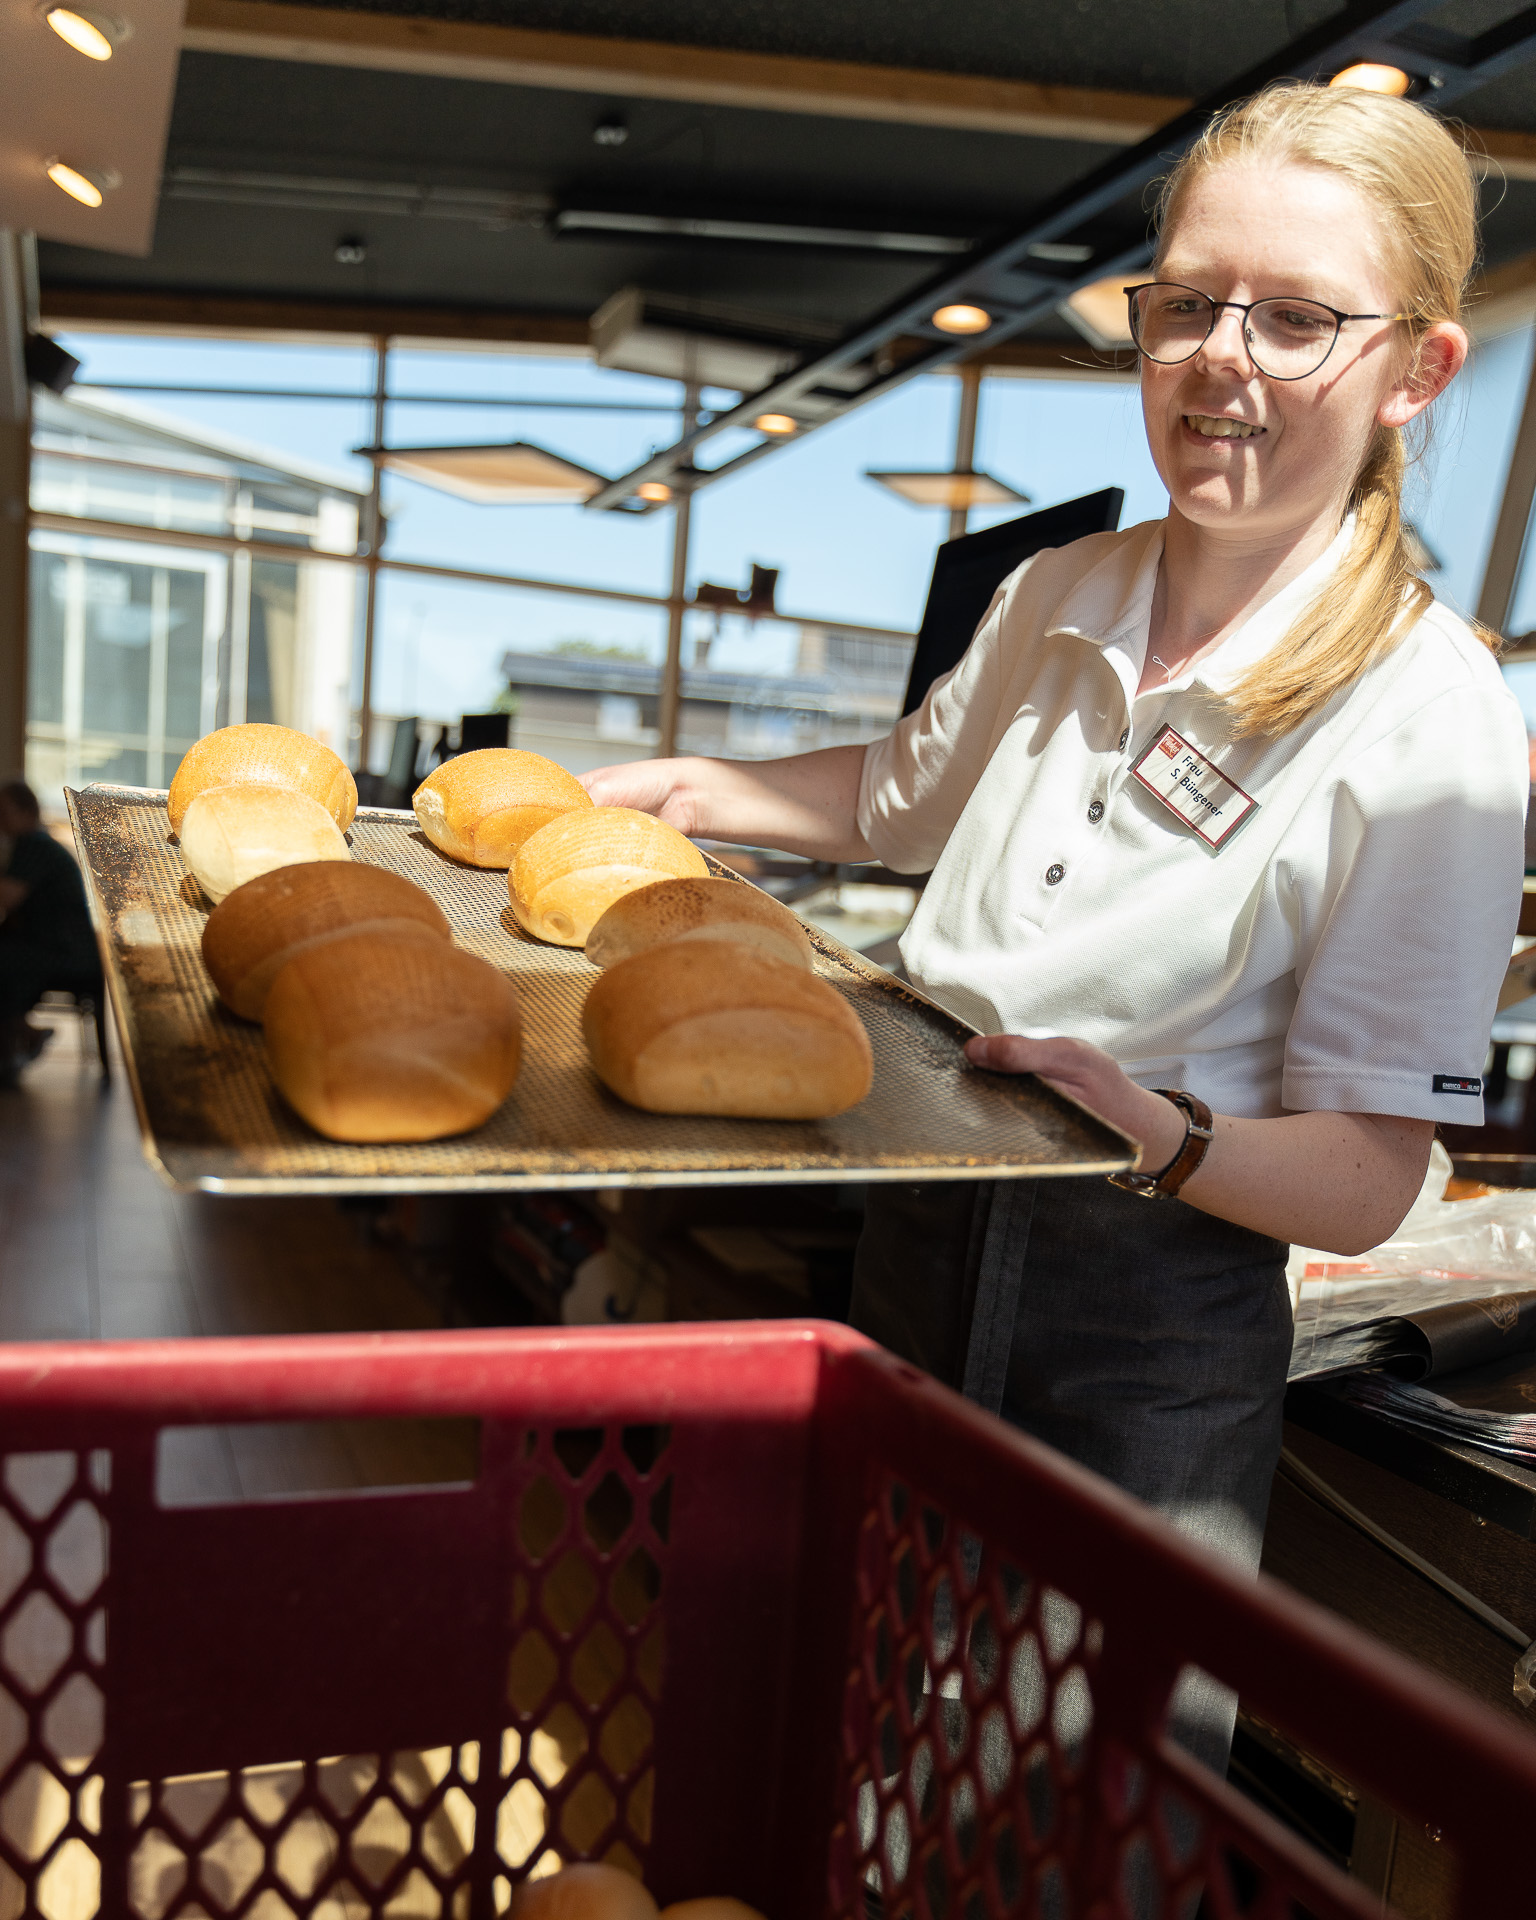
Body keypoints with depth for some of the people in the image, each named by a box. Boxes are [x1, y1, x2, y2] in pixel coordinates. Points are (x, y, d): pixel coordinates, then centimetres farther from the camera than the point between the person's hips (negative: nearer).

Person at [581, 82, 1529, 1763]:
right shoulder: (1054, 600, 0)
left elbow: (1364, 1181, -15)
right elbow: (906, 793, 20)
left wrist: (1159, 1134, -33)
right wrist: (694, 789, 9)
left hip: (1148, 1345, -4)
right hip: (916, 1248, 5)